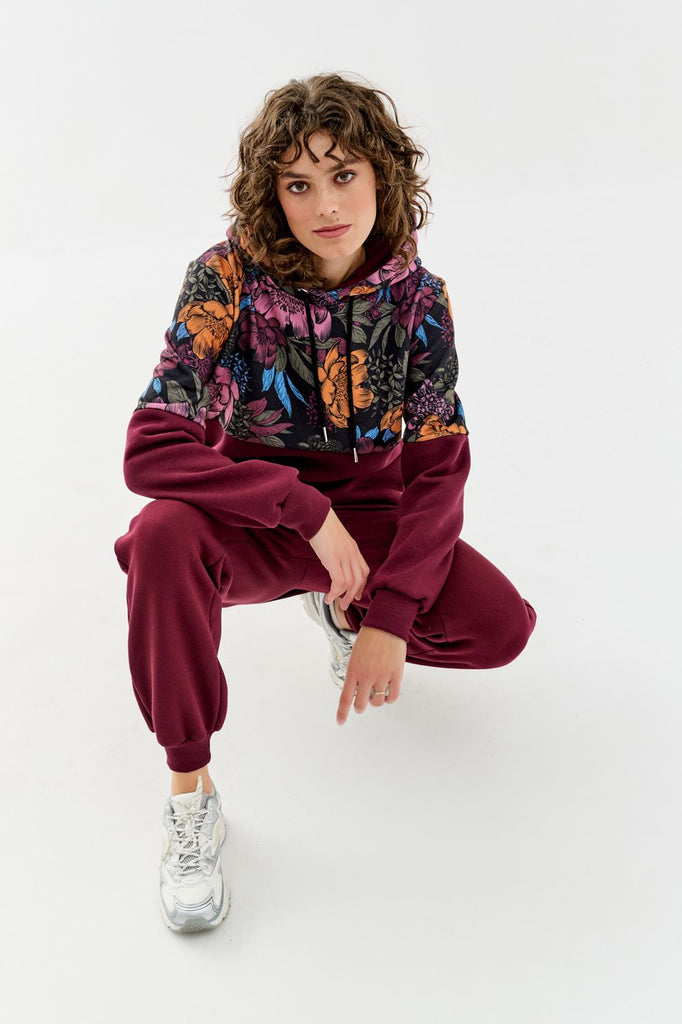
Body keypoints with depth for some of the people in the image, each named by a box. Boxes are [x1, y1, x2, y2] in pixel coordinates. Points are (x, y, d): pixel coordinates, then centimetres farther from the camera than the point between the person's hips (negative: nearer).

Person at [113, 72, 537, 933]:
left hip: (369, 513, 3)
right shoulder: (226, 279, -18)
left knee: (503, 628, -19)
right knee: (163, 535, -36)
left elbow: (438, 468, -9)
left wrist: (390, 618, -19)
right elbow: (150, 450, -26)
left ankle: (341, 608, 14)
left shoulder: (416, 296, -10)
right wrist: (309, 510, -31)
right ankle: (189, 789, -17)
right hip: (255, 520, -2)